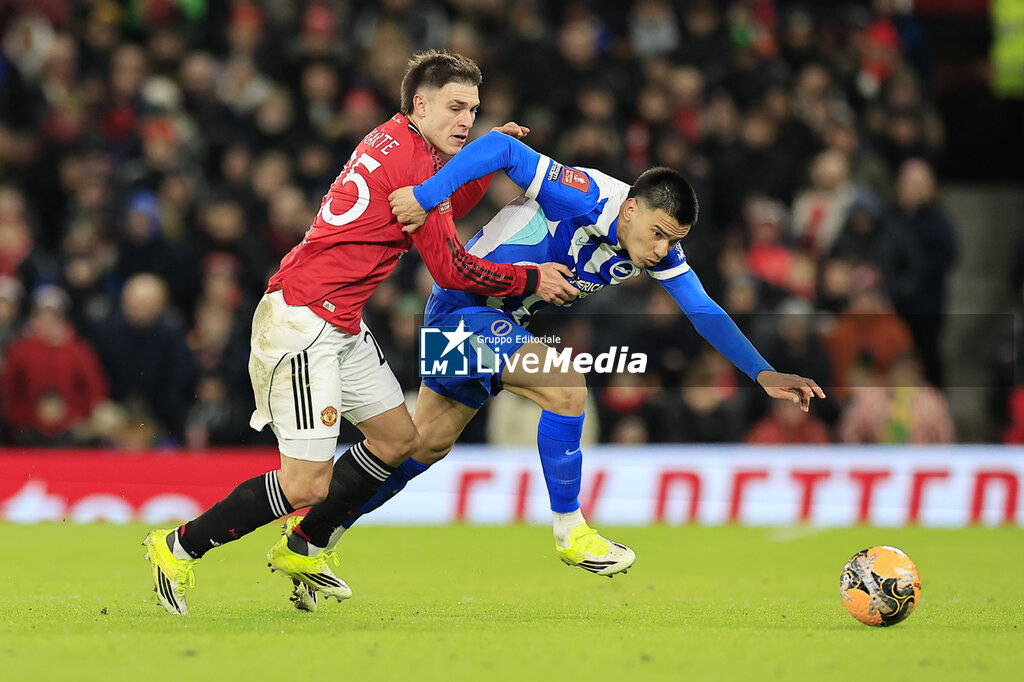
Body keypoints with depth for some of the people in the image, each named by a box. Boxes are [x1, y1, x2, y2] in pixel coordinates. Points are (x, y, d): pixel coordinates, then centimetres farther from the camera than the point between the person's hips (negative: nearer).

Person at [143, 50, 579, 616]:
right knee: (308, 483, -11)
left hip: (341, 325, 11)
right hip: (302, 321, -11)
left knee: (398, 438, 17)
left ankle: (304, 548, 29)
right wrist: (531, 280, -1)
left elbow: (444, 208, 29)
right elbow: (452, 269, -12)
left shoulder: (393, 141, 12)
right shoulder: (409, 161, -17)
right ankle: (181, 546, 3)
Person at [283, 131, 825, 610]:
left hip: (501, 323, 8)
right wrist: (427, 196, -41)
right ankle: (569, 531, -9)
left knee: (426, 445, 13)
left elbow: (704, 311, -6)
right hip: (463, 307, -8)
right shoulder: (586, 198, -29)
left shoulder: (659, 247, -7)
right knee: (566, 389, -23)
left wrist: (763, 373, -16)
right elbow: (501, 149, -33)